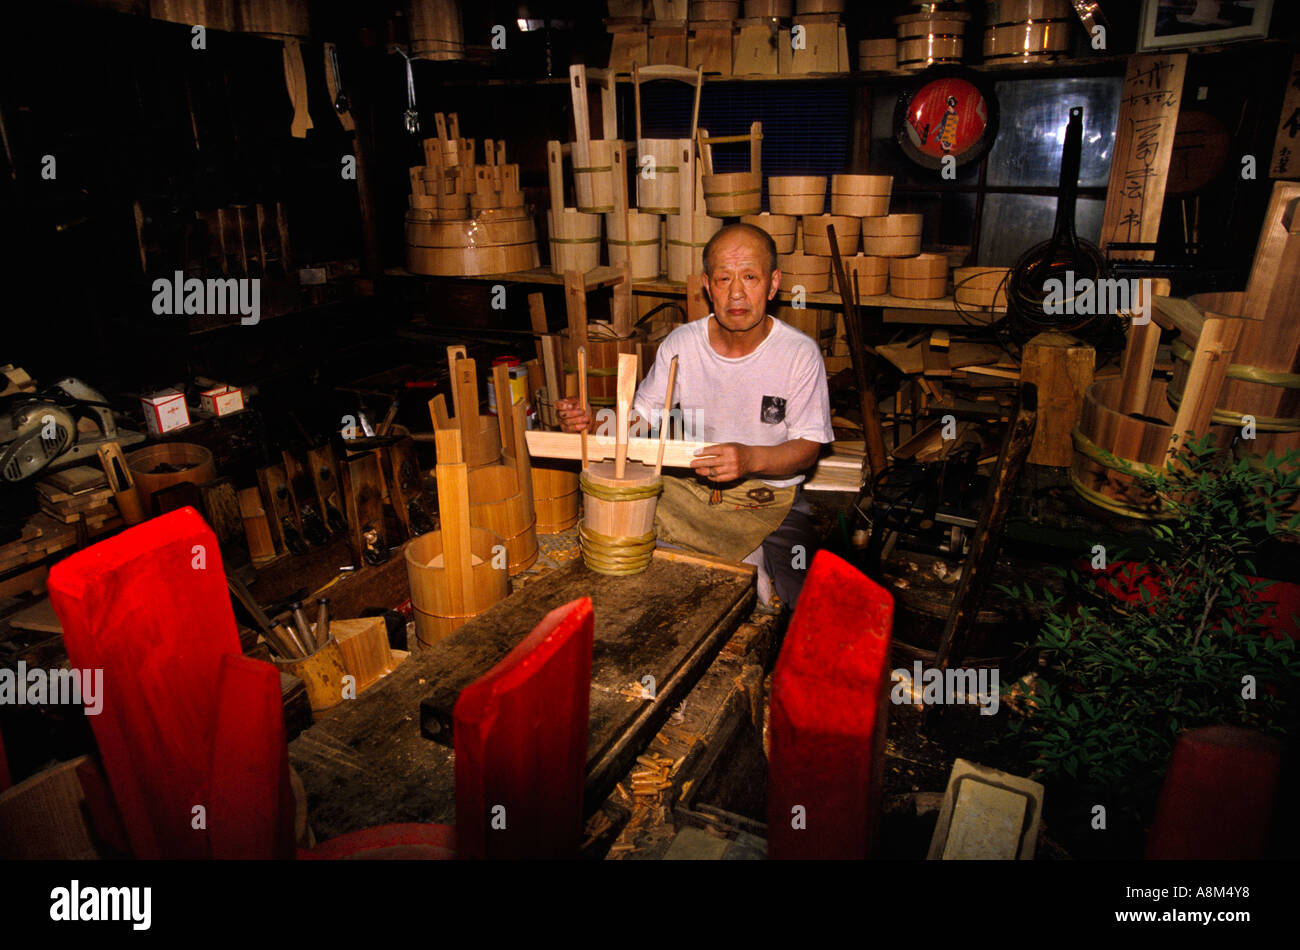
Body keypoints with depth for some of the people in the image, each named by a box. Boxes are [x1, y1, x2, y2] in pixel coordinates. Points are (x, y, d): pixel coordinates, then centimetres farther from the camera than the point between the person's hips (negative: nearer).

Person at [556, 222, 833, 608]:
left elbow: (808, 447, -9)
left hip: (770, 497, -2)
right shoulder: (680, 345, -4)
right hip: (690, 486, 3)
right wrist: (593, 424, -18)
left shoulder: (800, 353, -10)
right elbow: (639, 419, 3)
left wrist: (750, 459, -29)